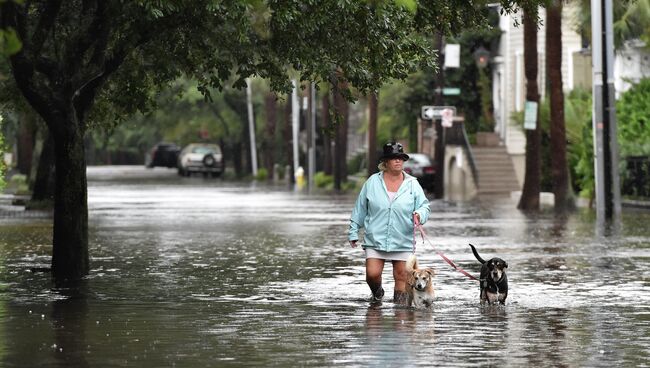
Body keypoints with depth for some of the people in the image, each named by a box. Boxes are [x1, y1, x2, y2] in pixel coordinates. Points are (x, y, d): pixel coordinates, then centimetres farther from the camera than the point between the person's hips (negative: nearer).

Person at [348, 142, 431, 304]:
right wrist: (353, 232, 10)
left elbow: (424, 206, 3)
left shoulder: (412, 184, 3)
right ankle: (377, 293, 22)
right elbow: (360, 209, 9)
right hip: (375, 240, -1)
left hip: (402, 241, 1)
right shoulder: (373, 182, 3)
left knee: (401, 276, 3)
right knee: (372, 274, -9)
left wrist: (420, 214, -21)